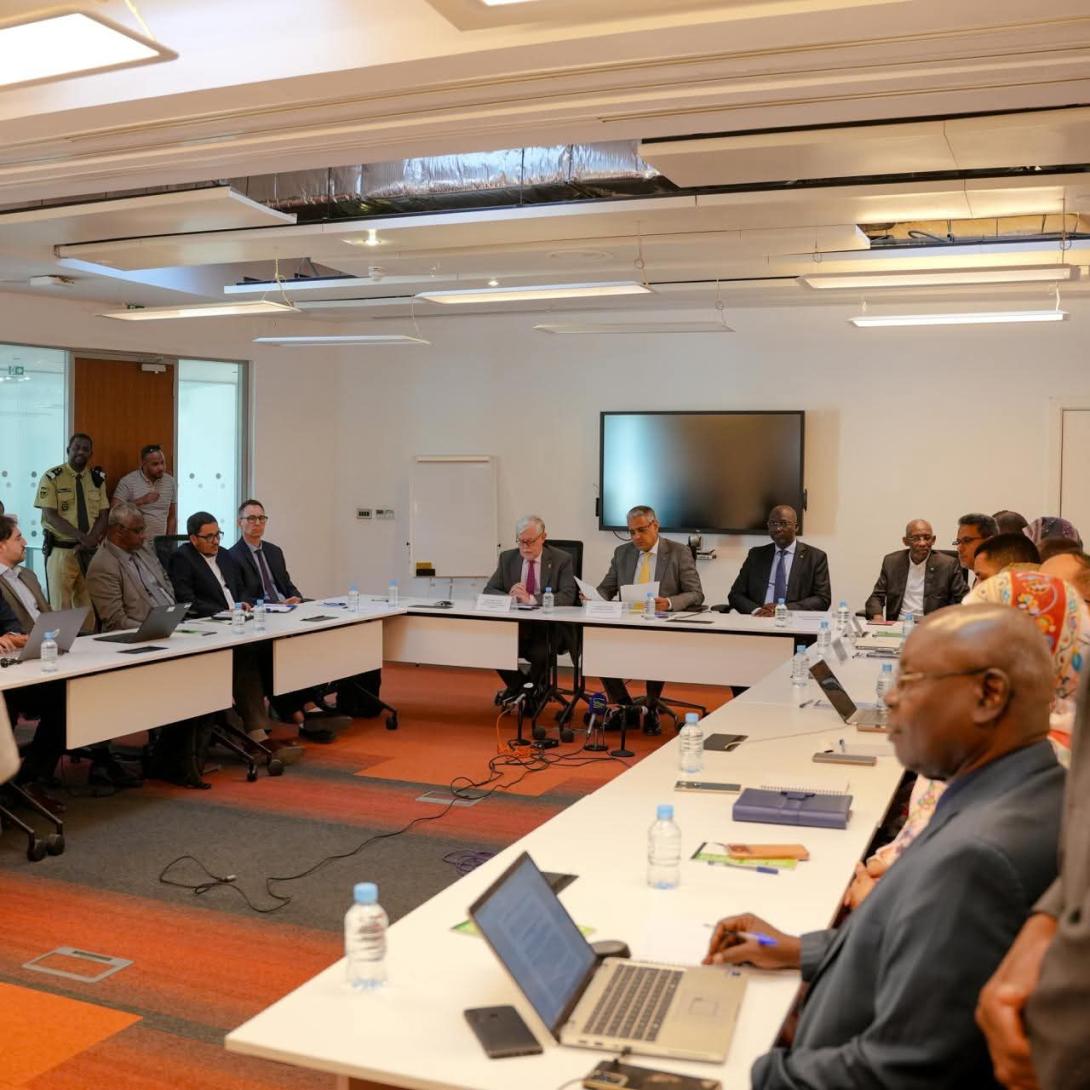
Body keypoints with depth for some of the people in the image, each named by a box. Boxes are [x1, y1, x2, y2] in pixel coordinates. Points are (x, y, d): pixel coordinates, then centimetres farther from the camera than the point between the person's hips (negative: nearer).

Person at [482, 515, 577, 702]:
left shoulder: (562, 560, -2)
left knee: (540, 654, -32)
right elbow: (488, 591, 6)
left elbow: (568, 596, -14)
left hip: (547, 630, -3)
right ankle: (518, 687, 7)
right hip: (514, 626, 4)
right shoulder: (507, 558, 8)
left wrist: (531, 599, -26)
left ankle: (535, 691, 4)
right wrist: (509, 597, -17)